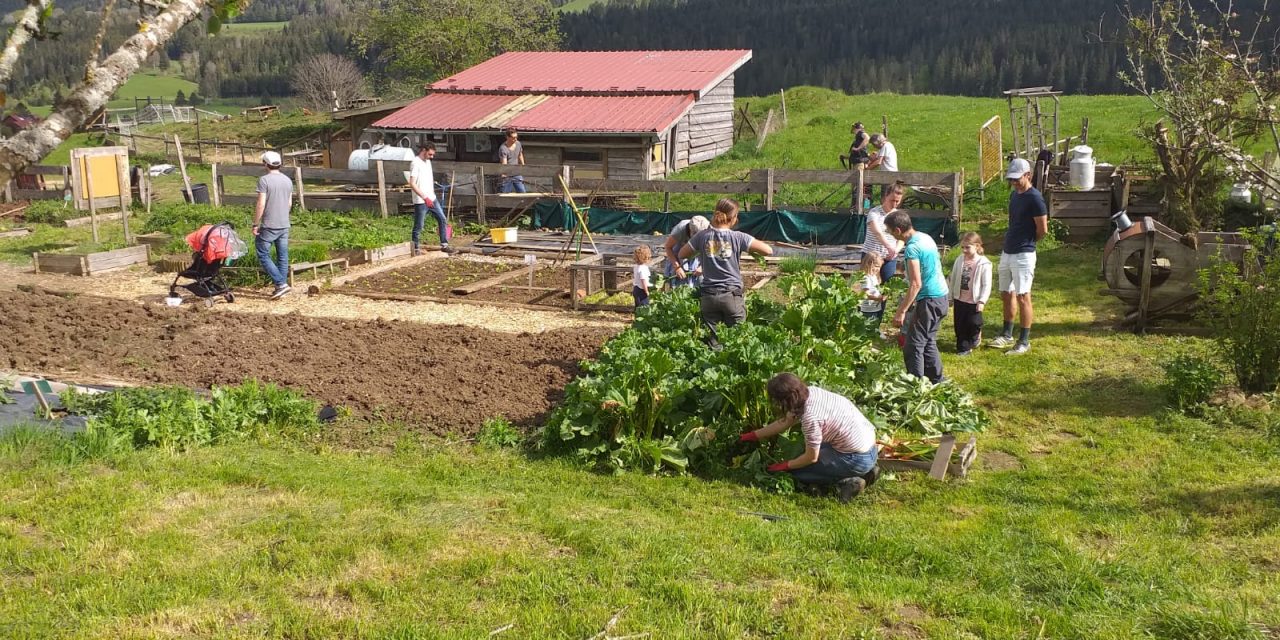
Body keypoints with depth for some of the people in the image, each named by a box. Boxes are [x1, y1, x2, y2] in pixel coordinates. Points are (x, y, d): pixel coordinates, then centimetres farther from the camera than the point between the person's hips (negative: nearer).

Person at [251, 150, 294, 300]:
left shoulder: (264, 180, -12)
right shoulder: (287, 180, 7)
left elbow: (261, 205, -16)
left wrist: (255, 224, -8)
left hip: (268, 226, -6)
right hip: (284, 226, 6)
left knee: (263, 255, 2)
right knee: (283, 257, 10)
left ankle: (281, 283, -7)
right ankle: (281, 287, 14)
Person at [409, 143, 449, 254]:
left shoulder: (428, 161, 12)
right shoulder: (415, 163, -15)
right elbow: (412, 184, -21)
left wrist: (432, 194, 18)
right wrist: (425, 198, -24)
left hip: (432, 199, 8)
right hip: (420, 201, -8)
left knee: (442, 219, 7)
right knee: (418, 226, 0)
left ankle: (444, 245, 13)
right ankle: (416, 249, 9)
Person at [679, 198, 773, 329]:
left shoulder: (703, 236, 2)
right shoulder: (738, 237, -6)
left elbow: (682, 254, 13)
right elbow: (768, 250, -7)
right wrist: (752, 252, 11)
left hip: (708, 296, 2)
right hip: (732, 295, -2)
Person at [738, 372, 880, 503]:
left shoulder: (811, 417, -27)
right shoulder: (810, 391, -3)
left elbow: (811, 458, -13)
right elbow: (785, 422, 12)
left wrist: (784, 466, 3)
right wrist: (751, 436, 16)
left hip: (858, 459, -8)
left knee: (797, 470, 3)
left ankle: (846, 482, -4)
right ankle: (865, 471, 16)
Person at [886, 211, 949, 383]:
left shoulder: (912, 248, -19)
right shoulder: (926, 237, 9)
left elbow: (916, 284, -24)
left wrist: (901, 312, -22)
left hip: (929, 300, -10)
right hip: (941, 296, 10)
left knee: (913, 346, -4)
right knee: (928, 342, 19)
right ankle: (936, 382, 24)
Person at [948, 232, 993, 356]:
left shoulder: (983, 264, -14)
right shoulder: (959, 260, 0)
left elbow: (986, 284, -12)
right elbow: (953, 279, 8)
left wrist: (982, 300, -17)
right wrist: (951, 297, 11)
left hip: (974, 301, -4)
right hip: (959, 300, 4)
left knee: (973, 323, 2)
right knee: (960, 325, 6)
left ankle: (976, 334, 35)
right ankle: (963, 347, 17)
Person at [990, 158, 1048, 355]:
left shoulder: (1034, 197, -16)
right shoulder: (1014, 194, 11)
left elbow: (1043, 229, -15)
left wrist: (1028, 242, 1)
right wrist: (1013, 239, 10)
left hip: (1023, 255, -9)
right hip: (1007, 252, 9)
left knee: (1022, 297, -4)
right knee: (1006, 294, 16)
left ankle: (1024, 341, 3)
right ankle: (1007, 334, 29)